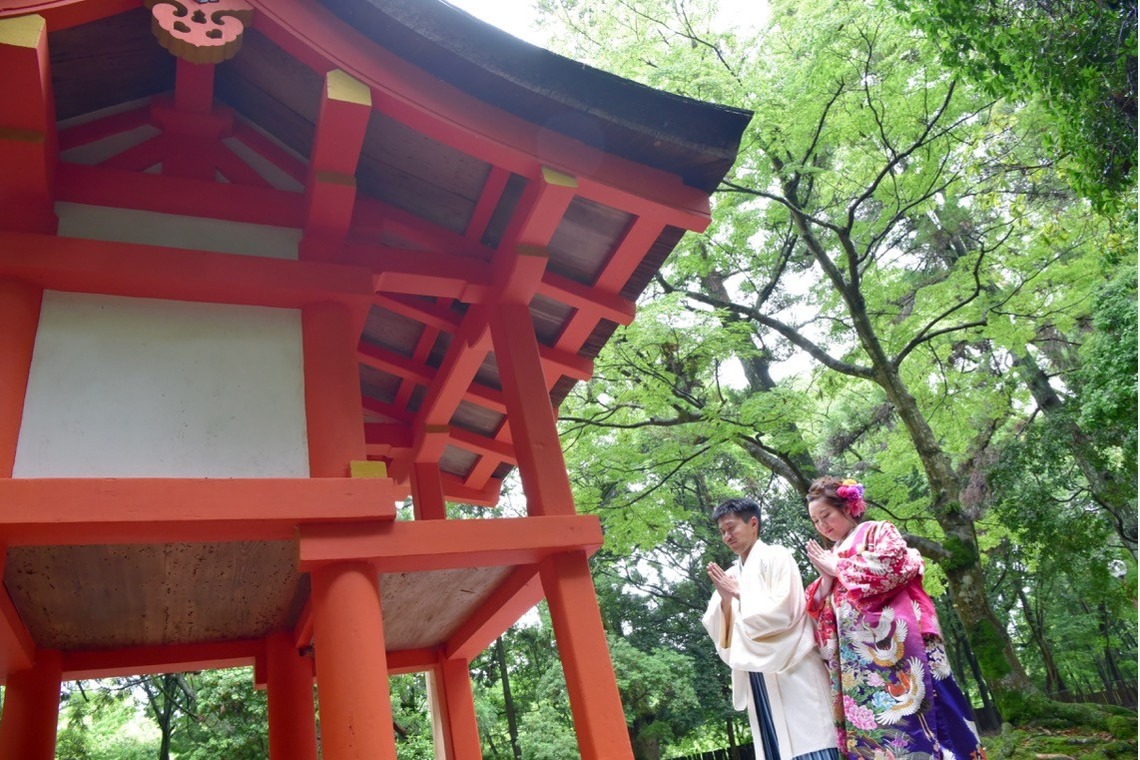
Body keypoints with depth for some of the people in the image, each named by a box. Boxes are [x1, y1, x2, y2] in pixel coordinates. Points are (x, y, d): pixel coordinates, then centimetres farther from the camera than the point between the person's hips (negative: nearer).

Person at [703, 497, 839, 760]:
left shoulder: (775, 557, 0)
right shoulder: (729, 577, 15)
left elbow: (784, 610, -12)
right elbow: (720, 632, 10)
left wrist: (740, 594, -8)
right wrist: (725, 600, -8)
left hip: (790, 670, -5)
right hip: (759, 680, 6)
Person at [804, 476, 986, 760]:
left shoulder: (877, 531, 10)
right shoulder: (830, 557, 24)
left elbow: (894, 565, -11)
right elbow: (822, 614, 18)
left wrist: (837, 567, -2)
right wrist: (826, 577, 0)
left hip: (892, 643, -5)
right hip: (856, 660, 6)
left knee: (911, 722, -11)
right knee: (868, 731, -1)